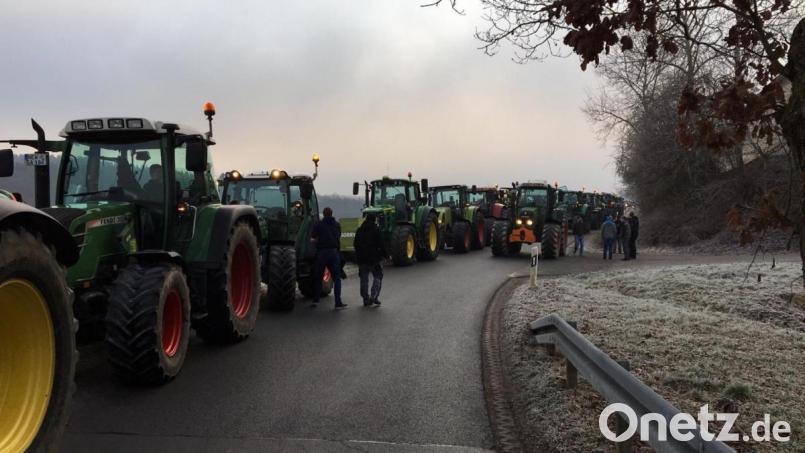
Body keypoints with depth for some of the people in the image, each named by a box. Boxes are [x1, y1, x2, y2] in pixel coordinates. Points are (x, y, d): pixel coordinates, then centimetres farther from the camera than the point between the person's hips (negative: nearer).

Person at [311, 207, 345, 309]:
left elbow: (312, 239, -5)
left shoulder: (318, 225, -2)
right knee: (336, 278, 2)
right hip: (334, 252, 1)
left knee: (318, 278, 12)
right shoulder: (337, 225, 8)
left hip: (321, 252, -1)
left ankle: (315, 301, 12)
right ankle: (338, 302, -5)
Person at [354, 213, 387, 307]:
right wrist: (385, 255, -1)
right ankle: (374, 297, -8)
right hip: (374, 258, -5)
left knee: (364, 279, 11)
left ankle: (366, 300, 12)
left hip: (362, 259, 5)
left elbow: (356, 245, 13)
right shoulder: (376, 230, -9)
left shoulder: (359, 231, 9)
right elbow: (380, 245, -11)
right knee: (377, 277, 5)